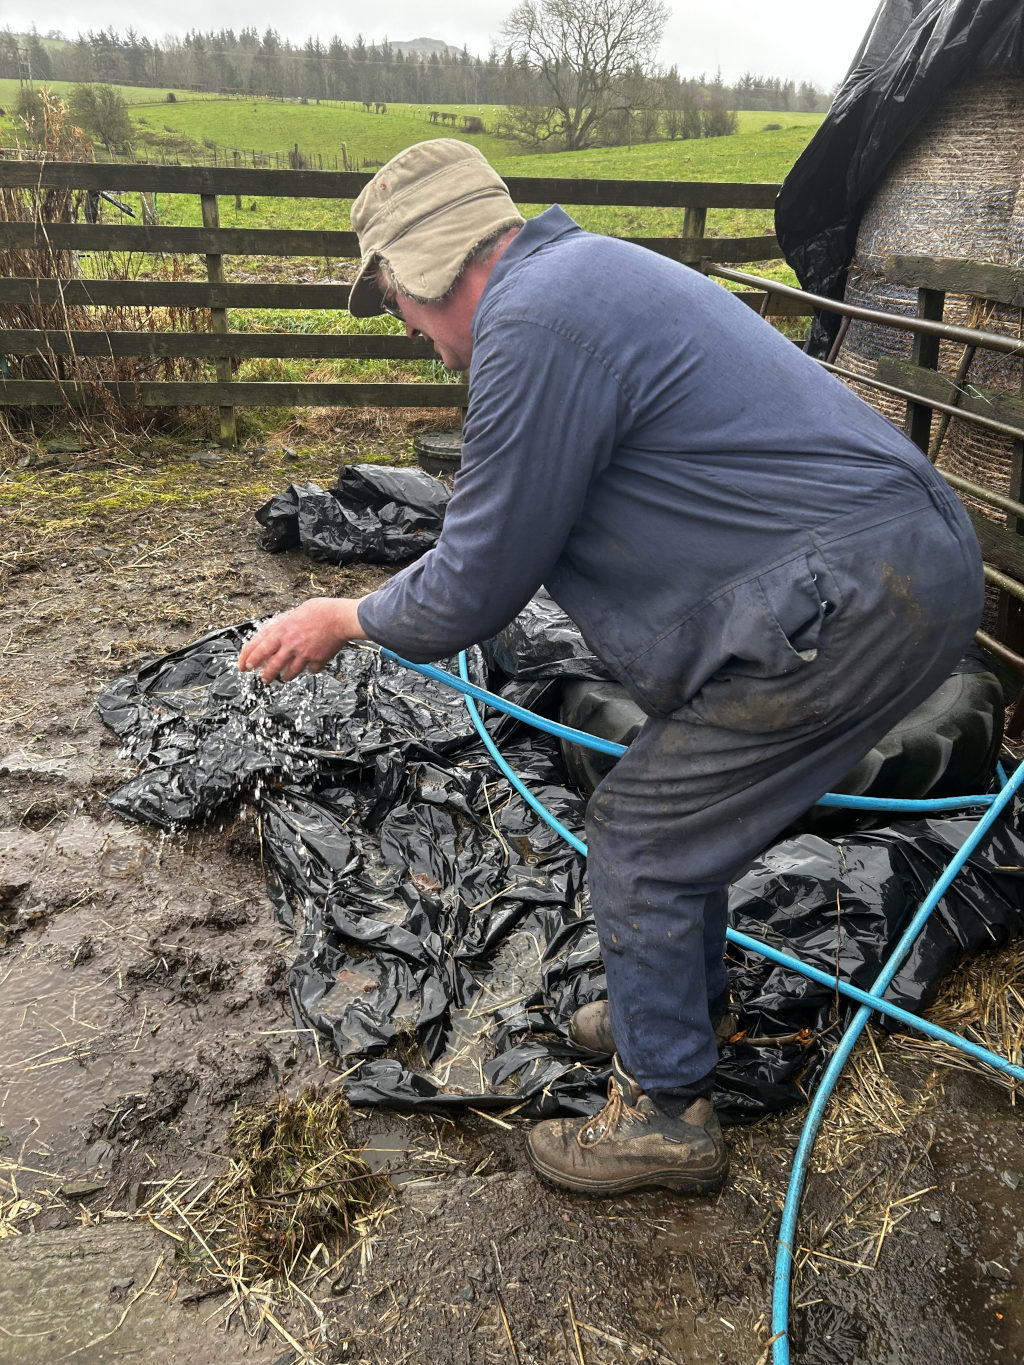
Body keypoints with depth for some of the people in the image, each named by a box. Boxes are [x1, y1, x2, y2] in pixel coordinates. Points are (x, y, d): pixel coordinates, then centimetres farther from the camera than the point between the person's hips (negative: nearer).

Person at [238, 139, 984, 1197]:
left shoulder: (536, 325, -16)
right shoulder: (583, 273, 18)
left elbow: (476, 589, -10)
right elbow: (508, 518, 27)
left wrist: (346, 621, 6)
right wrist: (394, 598, 32)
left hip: (850, 605, -10)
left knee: (640, 841, 1)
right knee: (676, 804, 21)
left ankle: (666, 1116, 21)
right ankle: (688, 1004, 44)